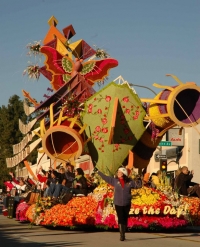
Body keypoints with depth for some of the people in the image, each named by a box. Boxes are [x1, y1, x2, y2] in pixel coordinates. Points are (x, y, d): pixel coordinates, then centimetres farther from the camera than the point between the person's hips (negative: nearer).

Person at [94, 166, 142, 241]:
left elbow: (138, 185, 7)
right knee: (120, 219, -9)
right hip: (118, 204, -1)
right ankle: (121, 235, -11)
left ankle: (123, 234, 21)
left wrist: (139, 181, -14)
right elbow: (105, 177, 8)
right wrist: (98, 172, 10)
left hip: (127, 204, 1)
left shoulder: (130, 182, 1)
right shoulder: (115, 180, 2)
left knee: (125, 219, 8)